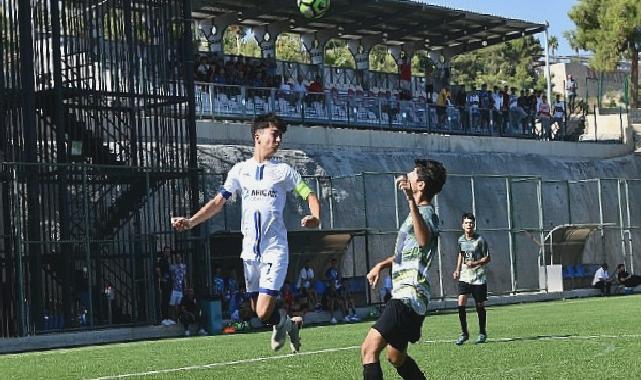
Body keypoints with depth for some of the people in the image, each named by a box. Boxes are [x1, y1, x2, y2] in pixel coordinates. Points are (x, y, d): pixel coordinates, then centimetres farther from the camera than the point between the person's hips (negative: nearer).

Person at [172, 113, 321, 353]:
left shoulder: (283, 171, 2)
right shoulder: (240, 170, 9)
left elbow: (310, 196, 1)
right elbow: (218, 202, 11)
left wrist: (315, 218, -20)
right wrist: (191, 221, 0)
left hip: (275, 250, -3)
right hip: (250, 250, 3)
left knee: (264, 313, -13)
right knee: (257, 310, 9)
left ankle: (282, 320, 20)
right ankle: (290, 323, 37)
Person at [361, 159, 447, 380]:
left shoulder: (426, 213, -12)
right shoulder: (418, 213, 21)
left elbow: (423, 240, -38)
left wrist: (411, 200, -45)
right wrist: (382, 265, 22)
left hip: (408, 297, -11)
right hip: (405, 296, 11)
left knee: (369, 349, -20)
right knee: (396, 357, 22)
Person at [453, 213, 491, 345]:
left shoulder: (480, 240, -9)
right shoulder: (461, 240, 6)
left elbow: (488, 258, -5)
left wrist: (475, 263, -21)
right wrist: (458, 270, 13)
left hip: (478, 278, -3)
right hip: (464, 277, 4)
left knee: (480, 306, 4)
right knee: (461, 303, -11)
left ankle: (482, 333, 21)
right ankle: (464, 333, 0)